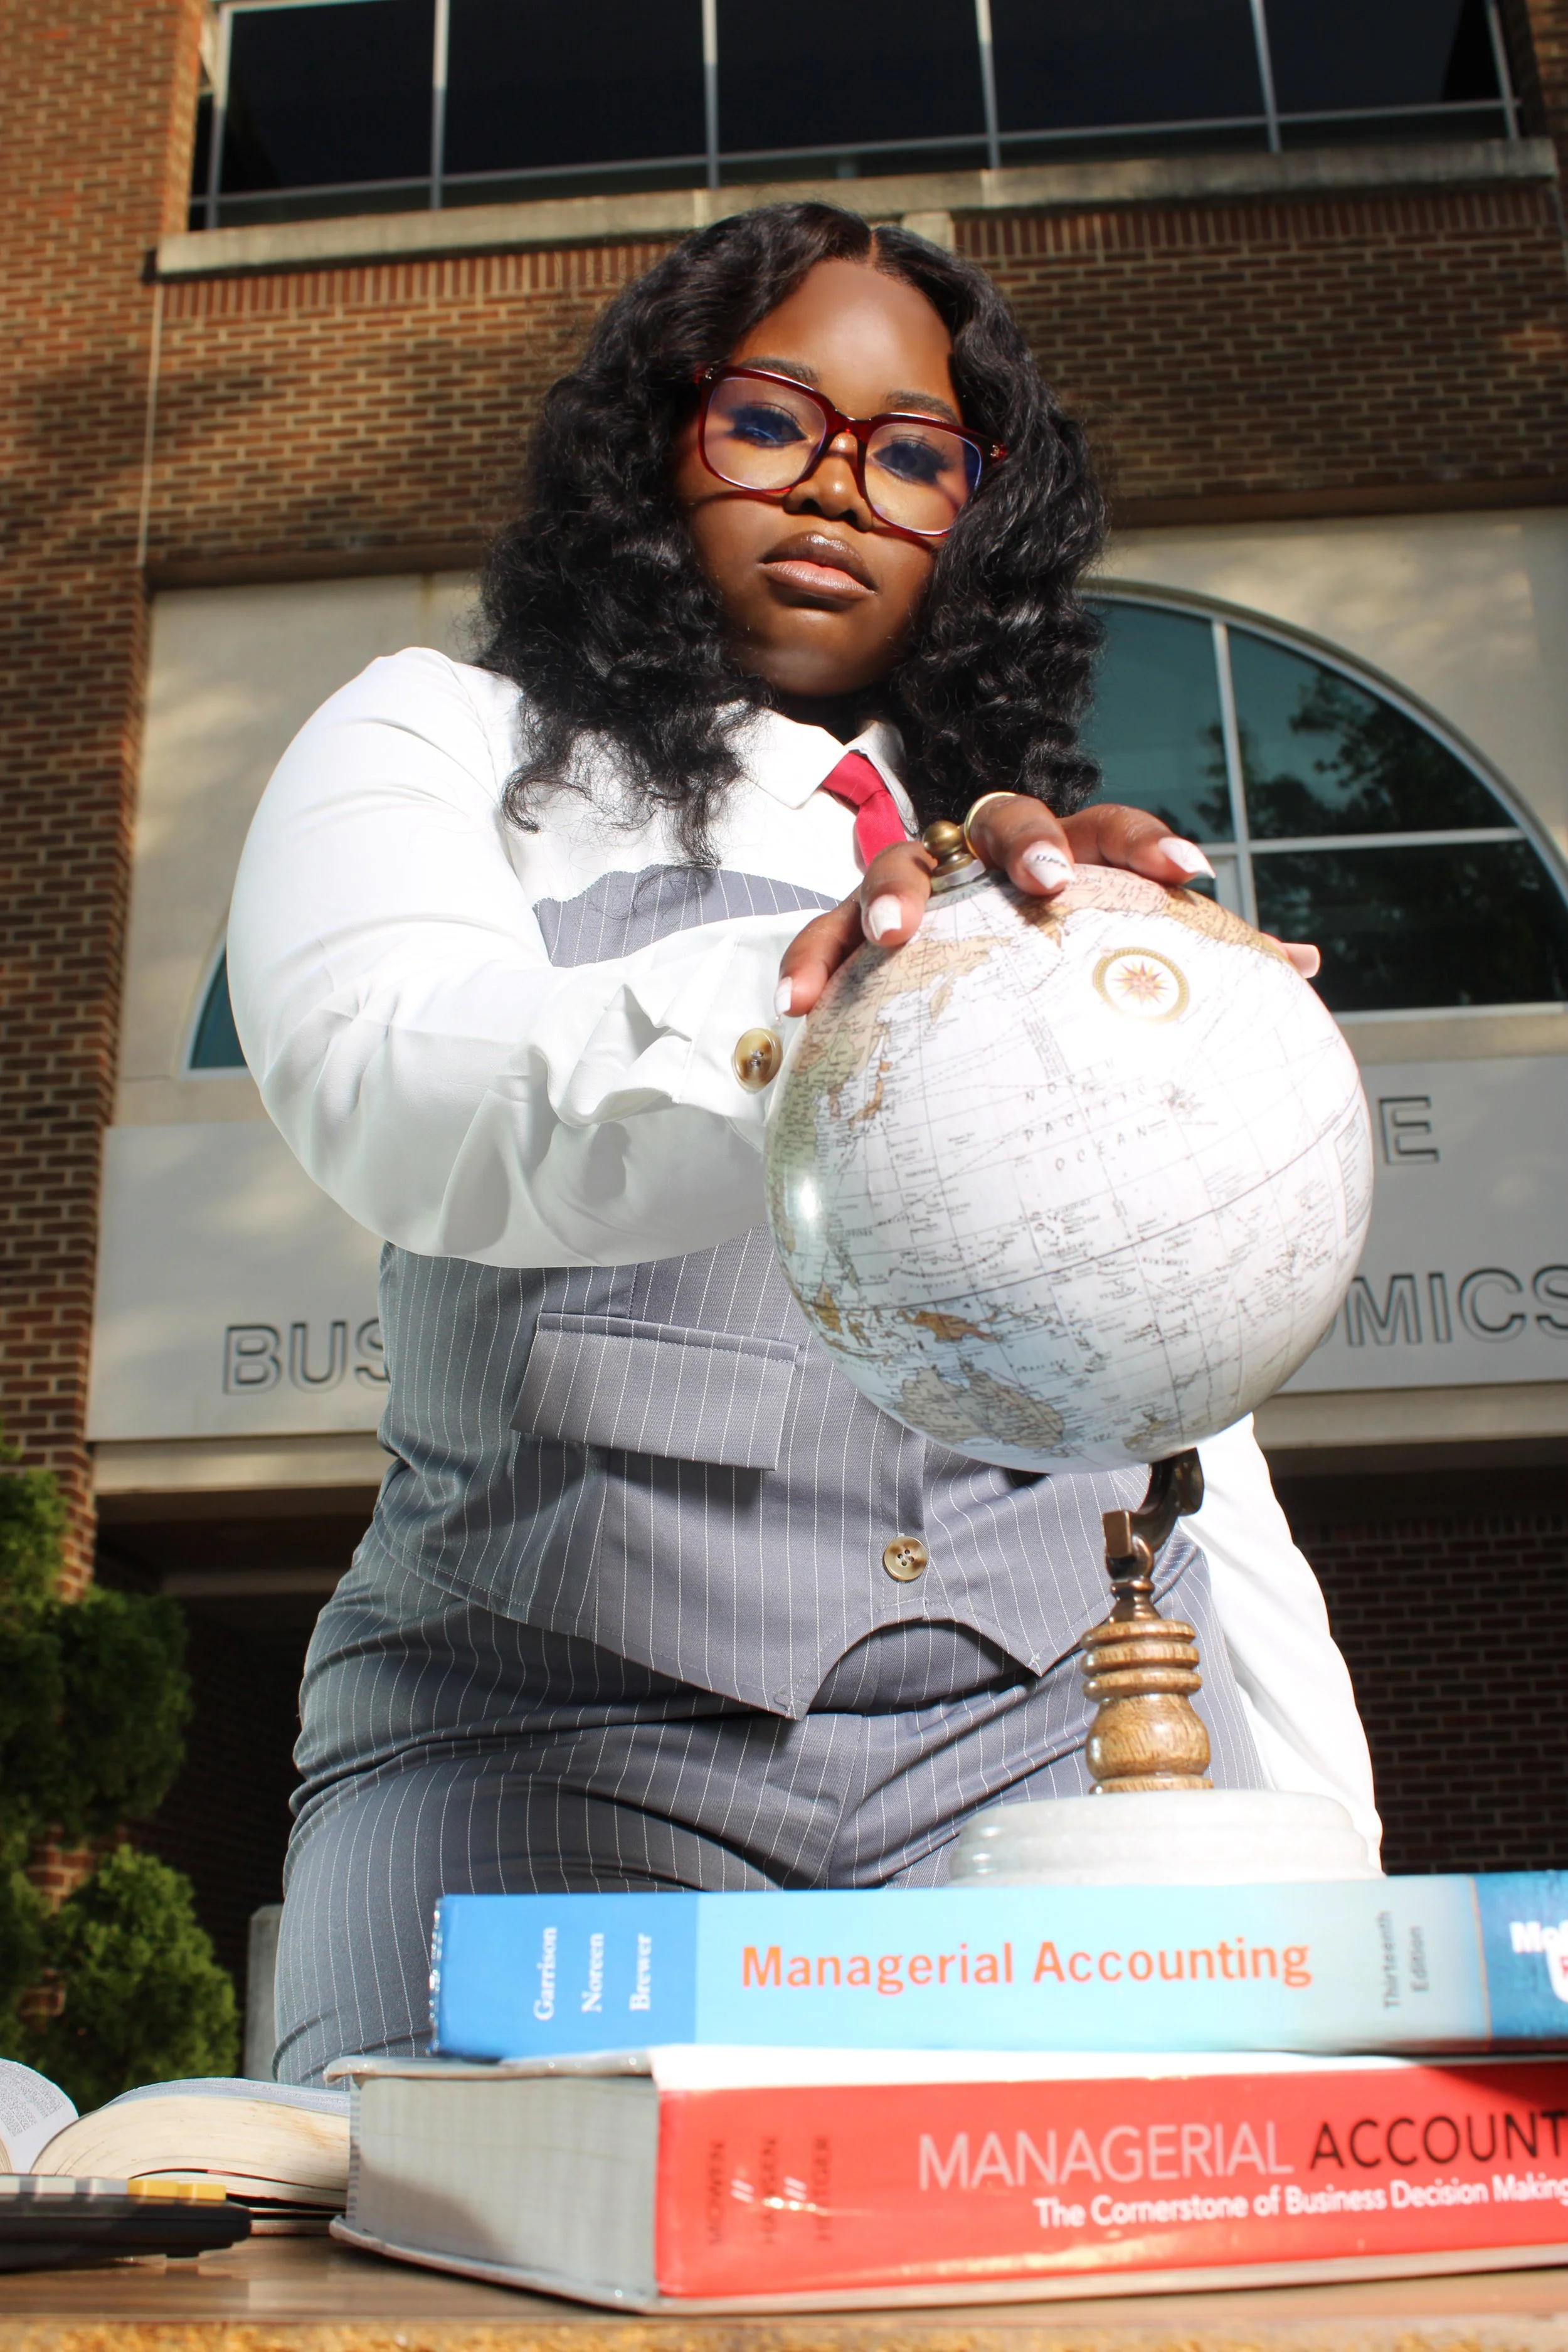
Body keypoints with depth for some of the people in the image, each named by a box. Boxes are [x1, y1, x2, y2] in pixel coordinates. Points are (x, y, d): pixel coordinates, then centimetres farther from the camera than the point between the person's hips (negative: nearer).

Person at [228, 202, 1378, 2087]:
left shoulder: (1053, 878, 23)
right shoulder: (440, 747, 11)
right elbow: (385, 1085, -13)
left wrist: (1315, 1835, 9)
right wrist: (797, 1001, -33)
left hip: (1058, 1733, 3)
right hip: (563, 1733, -2)